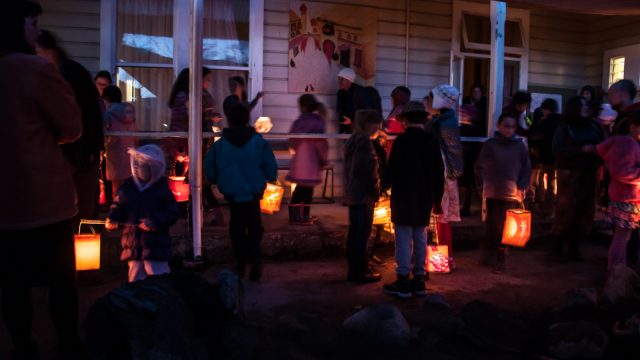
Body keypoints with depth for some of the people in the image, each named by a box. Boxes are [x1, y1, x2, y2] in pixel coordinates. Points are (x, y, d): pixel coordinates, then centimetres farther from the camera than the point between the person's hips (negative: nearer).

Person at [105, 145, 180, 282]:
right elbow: (117, 208, 13)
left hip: (156, 246, -4)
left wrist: (155, 221, -21)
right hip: (133, 246, 4)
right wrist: (112, 219, -9)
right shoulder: (127, 188, 7)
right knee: (135, 280, 14)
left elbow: (173, 213, -7)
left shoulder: (162, 189, -2)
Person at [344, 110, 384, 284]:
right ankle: (362, 272, 6)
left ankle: (354, 270, 20)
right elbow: (368, 170, -19)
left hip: (352, 194, 9)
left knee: (354, 232, 12)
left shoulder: (353, 140, 12)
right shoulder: (365, 142, -16)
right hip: (364, 195, -9)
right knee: (362, 233, -1)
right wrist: (376, 190, -8)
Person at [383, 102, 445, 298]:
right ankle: (419, 280, 18)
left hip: (404, 197, -5)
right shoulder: (432, 141, 4)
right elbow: (439, 173, 6)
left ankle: (403, 282, 4)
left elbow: (392, 168, -12)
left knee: (404, 239, 0)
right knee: (420, 238, 12)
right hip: (424, 198, 5)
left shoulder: (402, 140, -11)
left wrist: (384, 184, 8)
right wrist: (437, 199, 14)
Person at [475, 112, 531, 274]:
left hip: (512, 193, 1)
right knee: (491, 225, 5)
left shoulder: (519, 145, 2)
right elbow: (479, 166, 6)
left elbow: (527, 168, 7)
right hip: (492, 192, 0)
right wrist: (483, 184, 0)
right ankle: (487, 256, 21)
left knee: (505, 227, 2)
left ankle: (500, 260, 11)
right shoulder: (490, 144, 0)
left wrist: (521, 187, -2)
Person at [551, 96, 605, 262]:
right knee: (566, 210, -4)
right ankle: (557, 248, 9)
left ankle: (574, 248, 16)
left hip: (589, 174, 4)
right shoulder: (564, 127, -4)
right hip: (569, 174, -4)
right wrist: (581, 150, -19)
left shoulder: (594, 126, 7)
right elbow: (557, 150, -13)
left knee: (585, 210, 5)